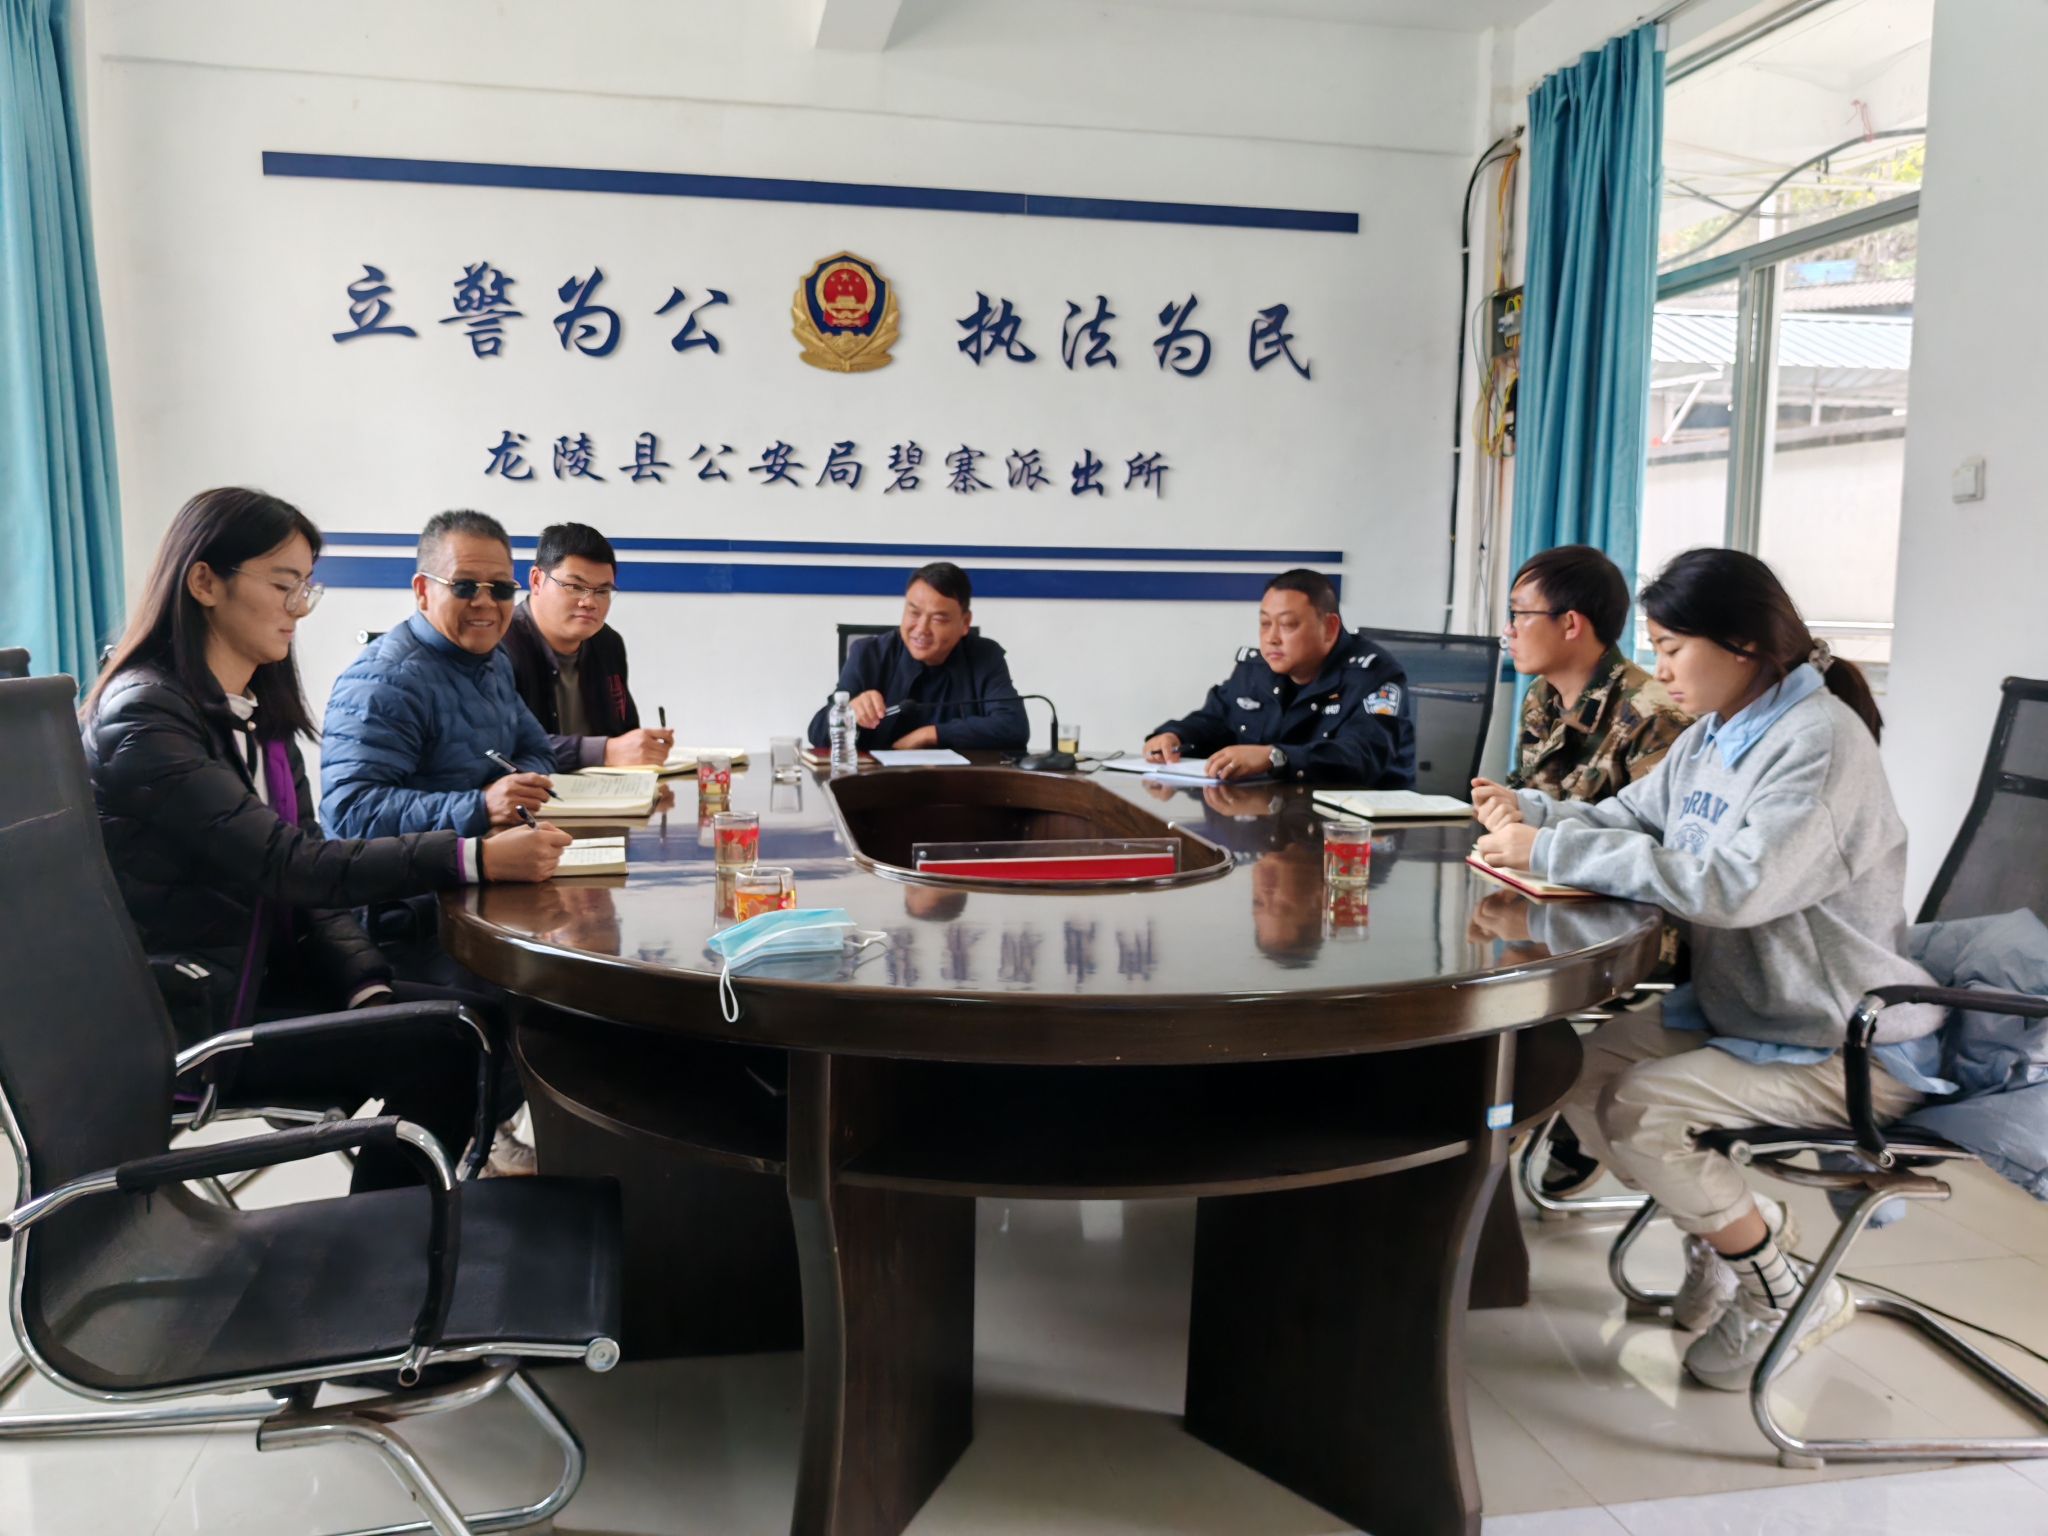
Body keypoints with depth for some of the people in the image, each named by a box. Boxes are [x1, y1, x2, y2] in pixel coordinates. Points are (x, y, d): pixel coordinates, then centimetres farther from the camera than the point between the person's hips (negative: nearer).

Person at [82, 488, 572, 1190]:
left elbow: (304, 879, 7)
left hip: (269, 972, 8)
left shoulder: (261, 709, 10)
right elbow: (281, 863, -27)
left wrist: (368, 986, -10)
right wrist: (480, 858, -34)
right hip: (184, 1018, -7)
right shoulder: (144, 715, -17)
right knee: (435, 1056, -19)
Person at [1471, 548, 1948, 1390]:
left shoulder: (1821, 741, -23)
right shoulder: (1713, 735, 5)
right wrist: (1528, 809, -7)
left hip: (1849, 1047, -9)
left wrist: (1553, 850, -33)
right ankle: (1729, 1227, 17)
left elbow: (1734, 885, -36)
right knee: (1580, 1069, -2)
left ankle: (1784, 1291, 2)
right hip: (1740, 1010, 9)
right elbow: (1628, 820, 14)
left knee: (1636, 1109, -22)